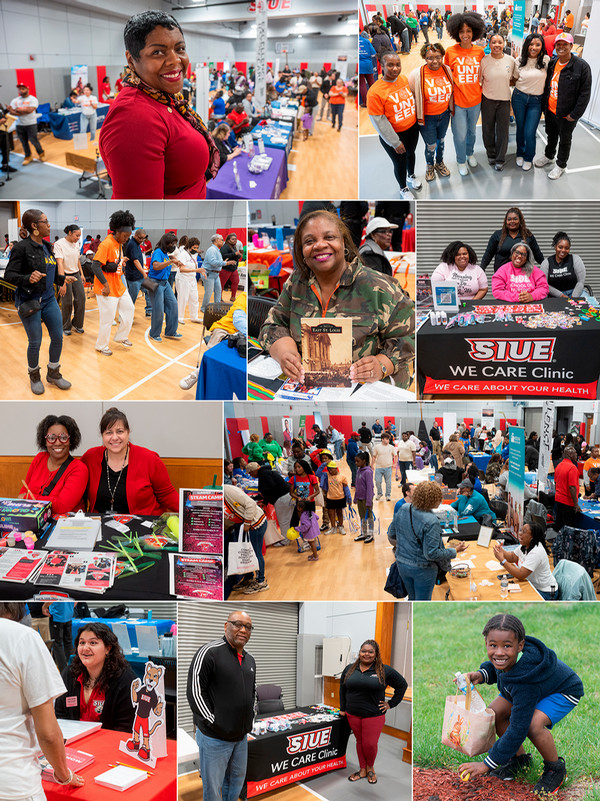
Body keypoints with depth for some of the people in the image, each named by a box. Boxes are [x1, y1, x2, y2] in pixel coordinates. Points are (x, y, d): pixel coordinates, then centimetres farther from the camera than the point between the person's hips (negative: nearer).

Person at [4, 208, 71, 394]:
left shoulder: (46, 246, 8)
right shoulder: (22, 247, -14)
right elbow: (8, 275, -17)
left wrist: (63, 279, 14)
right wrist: (28, 278, -32)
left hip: (49, 299, 7)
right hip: (29, 302, -7)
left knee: (58, 337, 8)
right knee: (35, 342, 2)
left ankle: (53, 373, 28)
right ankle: (34, 376, 26)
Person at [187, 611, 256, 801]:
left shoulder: (250, 659, 10)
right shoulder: (209, 652, -15)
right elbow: (194, 691, -17)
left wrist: (250, 718, 10)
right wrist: (213, 723, -17)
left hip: (241, 736, 7)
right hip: (214, 737, -7)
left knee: (237, 779, 19)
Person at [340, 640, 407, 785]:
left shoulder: (384, 670, -5)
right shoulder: (350, 669, 5)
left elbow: (402, 685, 2)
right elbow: (342, 689, 17)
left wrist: (391, 703, 0)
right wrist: (342, 708, 13)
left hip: (374, 716, -3)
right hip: (353, 715, 3)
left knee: (370, 744, -2)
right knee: (359, 741, 12)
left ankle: (370, 768, 25)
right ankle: (362, 770, 27)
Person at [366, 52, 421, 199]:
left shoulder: (404, 79, -9)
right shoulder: (374, 91, -27)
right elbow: (379, 121, -22)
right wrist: (395, 142, -18)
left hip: (412, 128, 5)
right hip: (393, 135, -5)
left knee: (410, 153, 28)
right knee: (400, 163, 14)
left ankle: (411, 176, 57)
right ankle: (403, 189, 41)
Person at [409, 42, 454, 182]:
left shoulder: (447, 70, -7)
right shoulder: (416, 74, -22)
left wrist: (451, 109, 15)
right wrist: (416, 116, -6)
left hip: (444, 115, 4)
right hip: (427, 118, -4)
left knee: (441, 140, 25)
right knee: (431, 146, 7)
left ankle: (440, 163, 51)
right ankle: (429, 166, 38)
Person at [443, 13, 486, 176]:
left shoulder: (480, 51, -4)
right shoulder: (451, 51, -11)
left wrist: (482, 90, 6)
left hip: (475, 100, 3)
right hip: (458, 101, -3)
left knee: (472, 130, 21)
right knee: (460, 134, 5)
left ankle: (470, 153, 46)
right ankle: (461, 161, 28)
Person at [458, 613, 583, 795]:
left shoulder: (525, 681, -43)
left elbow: (518, 729, -37)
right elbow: (495, 667, 4)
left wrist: (487, 764, -32)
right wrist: (481, 675, -21)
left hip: (563, 691, -8)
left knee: (533, 724, -33)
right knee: (494, 712, -8)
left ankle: (556, 769, -4)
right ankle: (520, 759, 14)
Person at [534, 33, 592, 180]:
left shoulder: (581, 66, -18)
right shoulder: (552, 63, 0)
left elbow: (585, 93, -17)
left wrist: (574, 115, -19)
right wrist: (544, 105, 8)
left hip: (566, 115, -5)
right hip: (550, 111, 5)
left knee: (564, 140, 13)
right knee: (551, 135, 26)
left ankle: (560, 165, 32)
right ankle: (549, 156, 49)